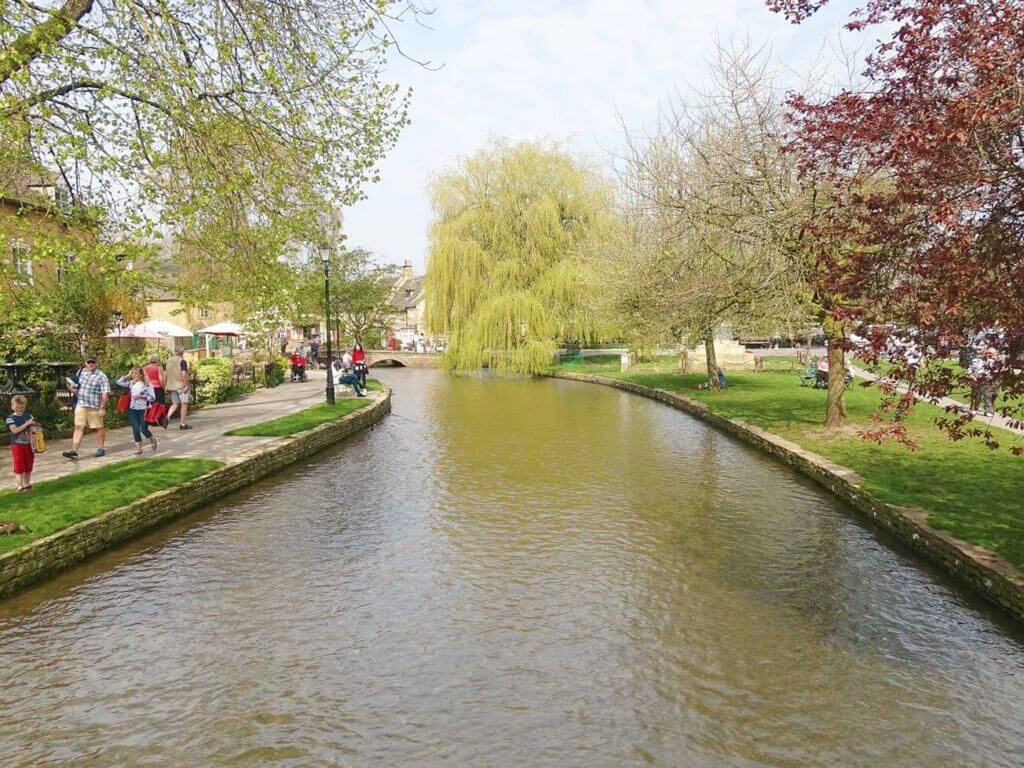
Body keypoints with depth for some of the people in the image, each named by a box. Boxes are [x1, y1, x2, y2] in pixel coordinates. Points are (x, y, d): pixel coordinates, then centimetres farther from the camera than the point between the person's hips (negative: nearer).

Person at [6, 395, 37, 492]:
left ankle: (27, 485, 25)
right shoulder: (11, 418, -7)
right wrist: (27, 423, -25)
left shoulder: (29, 416, 4)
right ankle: (20, 487, 4)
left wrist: (33, 429, -14)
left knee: (28, 467, 12)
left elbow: (33, 427, 9)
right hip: (17, 445, -4)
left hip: (29, 444, 4)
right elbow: (14, 430, -20)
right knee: (19, 467, 0)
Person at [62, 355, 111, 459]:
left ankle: (101, 449, 19)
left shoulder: (101, 376, -9)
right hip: (81, 405, 5)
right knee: (78, 427, 1)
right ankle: (74, 451, 1)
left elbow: (105, 393, -14)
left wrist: (102, 407, -19)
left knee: (99, 427, 6)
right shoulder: (81, 372, 10)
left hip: (94, 407, -5)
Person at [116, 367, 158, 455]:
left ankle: (152, 440, 27)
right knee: (135, 429, 0)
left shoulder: (147, 384, -6)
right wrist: (128, 376, 4)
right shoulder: (131, 383, 8)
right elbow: (119, 382, 8)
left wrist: (142, 396, -20)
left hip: (143, 410, -4)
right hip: (133, 410, 4)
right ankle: (139, 448, 9)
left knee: (144, 429, -4)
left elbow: (152, 398, -8)